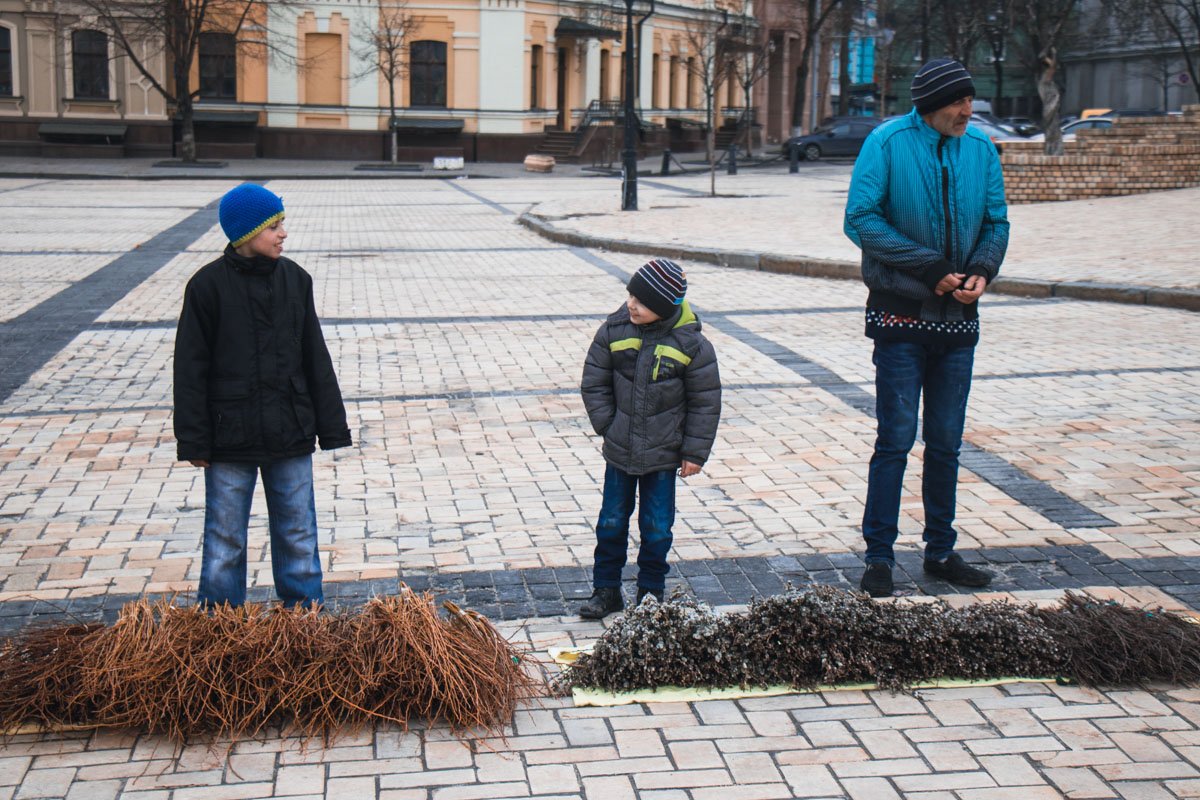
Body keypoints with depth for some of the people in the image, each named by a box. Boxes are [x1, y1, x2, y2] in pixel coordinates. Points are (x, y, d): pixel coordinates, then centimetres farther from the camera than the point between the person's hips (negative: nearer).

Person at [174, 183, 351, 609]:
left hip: (291, 436, 3)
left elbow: (316, 359, 9)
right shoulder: (208, 285, -7)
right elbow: (190, 370, -5)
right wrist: (194, 441, -7)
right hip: (230, 439, -3)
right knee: (225, 540, 7)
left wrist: (332, 427, 7)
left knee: (297, 533, 11)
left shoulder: (295, 279, 4)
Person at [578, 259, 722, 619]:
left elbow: (705, 402, -4)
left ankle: (651, 593, 25)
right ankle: (606, 589, 24)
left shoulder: (691, 344, -12)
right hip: (620, 451, 2)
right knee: (612, 522, 11)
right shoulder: (614, 330, -7)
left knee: (657, 528, 7)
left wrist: (695, 451, -5)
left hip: (664, 454, -2)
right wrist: (609, 426, -4)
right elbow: (593, 385, 3)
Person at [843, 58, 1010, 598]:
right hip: (901, 313, -4)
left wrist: (982, 270, -10)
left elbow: (996, 222, 11)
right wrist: (931, 268, -18)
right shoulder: (888, 142, -9)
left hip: (958, 315, 5)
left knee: (946, 444, 12)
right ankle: (879, 557, 10)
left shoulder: (980, 147, 5)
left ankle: (940, 552, 24)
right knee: (896, 439, -2)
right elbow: (861, 218, -14)